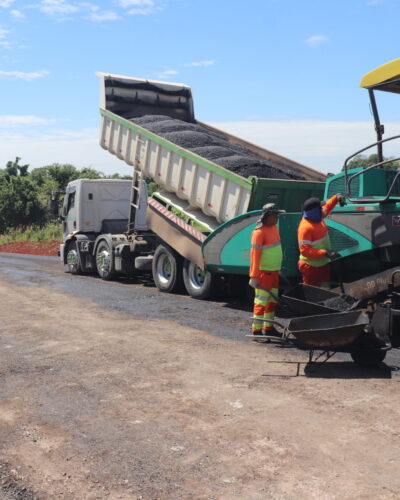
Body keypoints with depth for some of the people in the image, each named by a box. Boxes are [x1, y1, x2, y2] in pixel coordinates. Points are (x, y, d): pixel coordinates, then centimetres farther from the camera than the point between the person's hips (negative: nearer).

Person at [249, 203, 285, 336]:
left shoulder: (274, 227, 10)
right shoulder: (259, 232, -17)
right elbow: (254, 255, -20)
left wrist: (279, 269, 21)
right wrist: (254, 277, -23)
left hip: (274, 271, 9)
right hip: (264, 272, -9)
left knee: (272, 300, 17)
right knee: (261, 301, -5)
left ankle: (268, 328, 28)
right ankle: (256, 330, 2)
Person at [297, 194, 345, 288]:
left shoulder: (318, 218, 1)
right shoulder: (305, 227, -26)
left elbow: (327, 207, 23)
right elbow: (304, 250, -30)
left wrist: (337, 197, 6)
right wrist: (325, 253, -33)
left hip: (324, 264, 9)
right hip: (311, 267, -9)